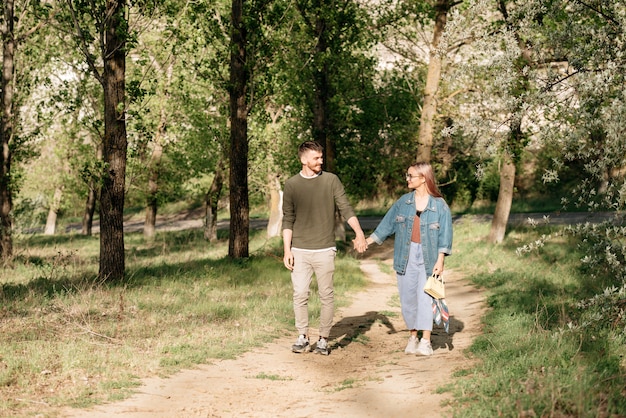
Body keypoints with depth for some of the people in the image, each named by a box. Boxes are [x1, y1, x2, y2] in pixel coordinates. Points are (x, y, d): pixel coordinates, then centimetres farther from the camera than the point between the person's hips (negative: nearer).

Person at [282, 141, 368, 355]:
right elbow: (288, 220, 6)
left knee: (327, 296, 2)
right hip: (300, 251, 0)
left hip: (324, 250, 0)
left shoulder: (331, 180, 2)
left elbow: (345, 208, -4)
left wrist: (359, 233, -19)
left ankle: (324, 339, 11)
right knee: (300, 294, -3)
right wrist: (287, 250, -1)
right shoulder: (291, 185, 4)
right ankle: (302, 338, 9)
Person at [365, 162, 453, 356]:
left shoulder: (439, 205, -3)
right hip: (406, 256, 3)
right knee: (408, 298, 5)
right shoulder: (403, 202, 7)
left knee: (425, 298, -6)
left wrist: (440, 260, -9)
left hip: (428, 257, -3)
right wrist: (367, 241, 4)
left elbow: (445, 234, -3)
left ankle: (425, 341, -3)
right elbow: (387, 224, 10)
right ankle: (413, 337, 16)